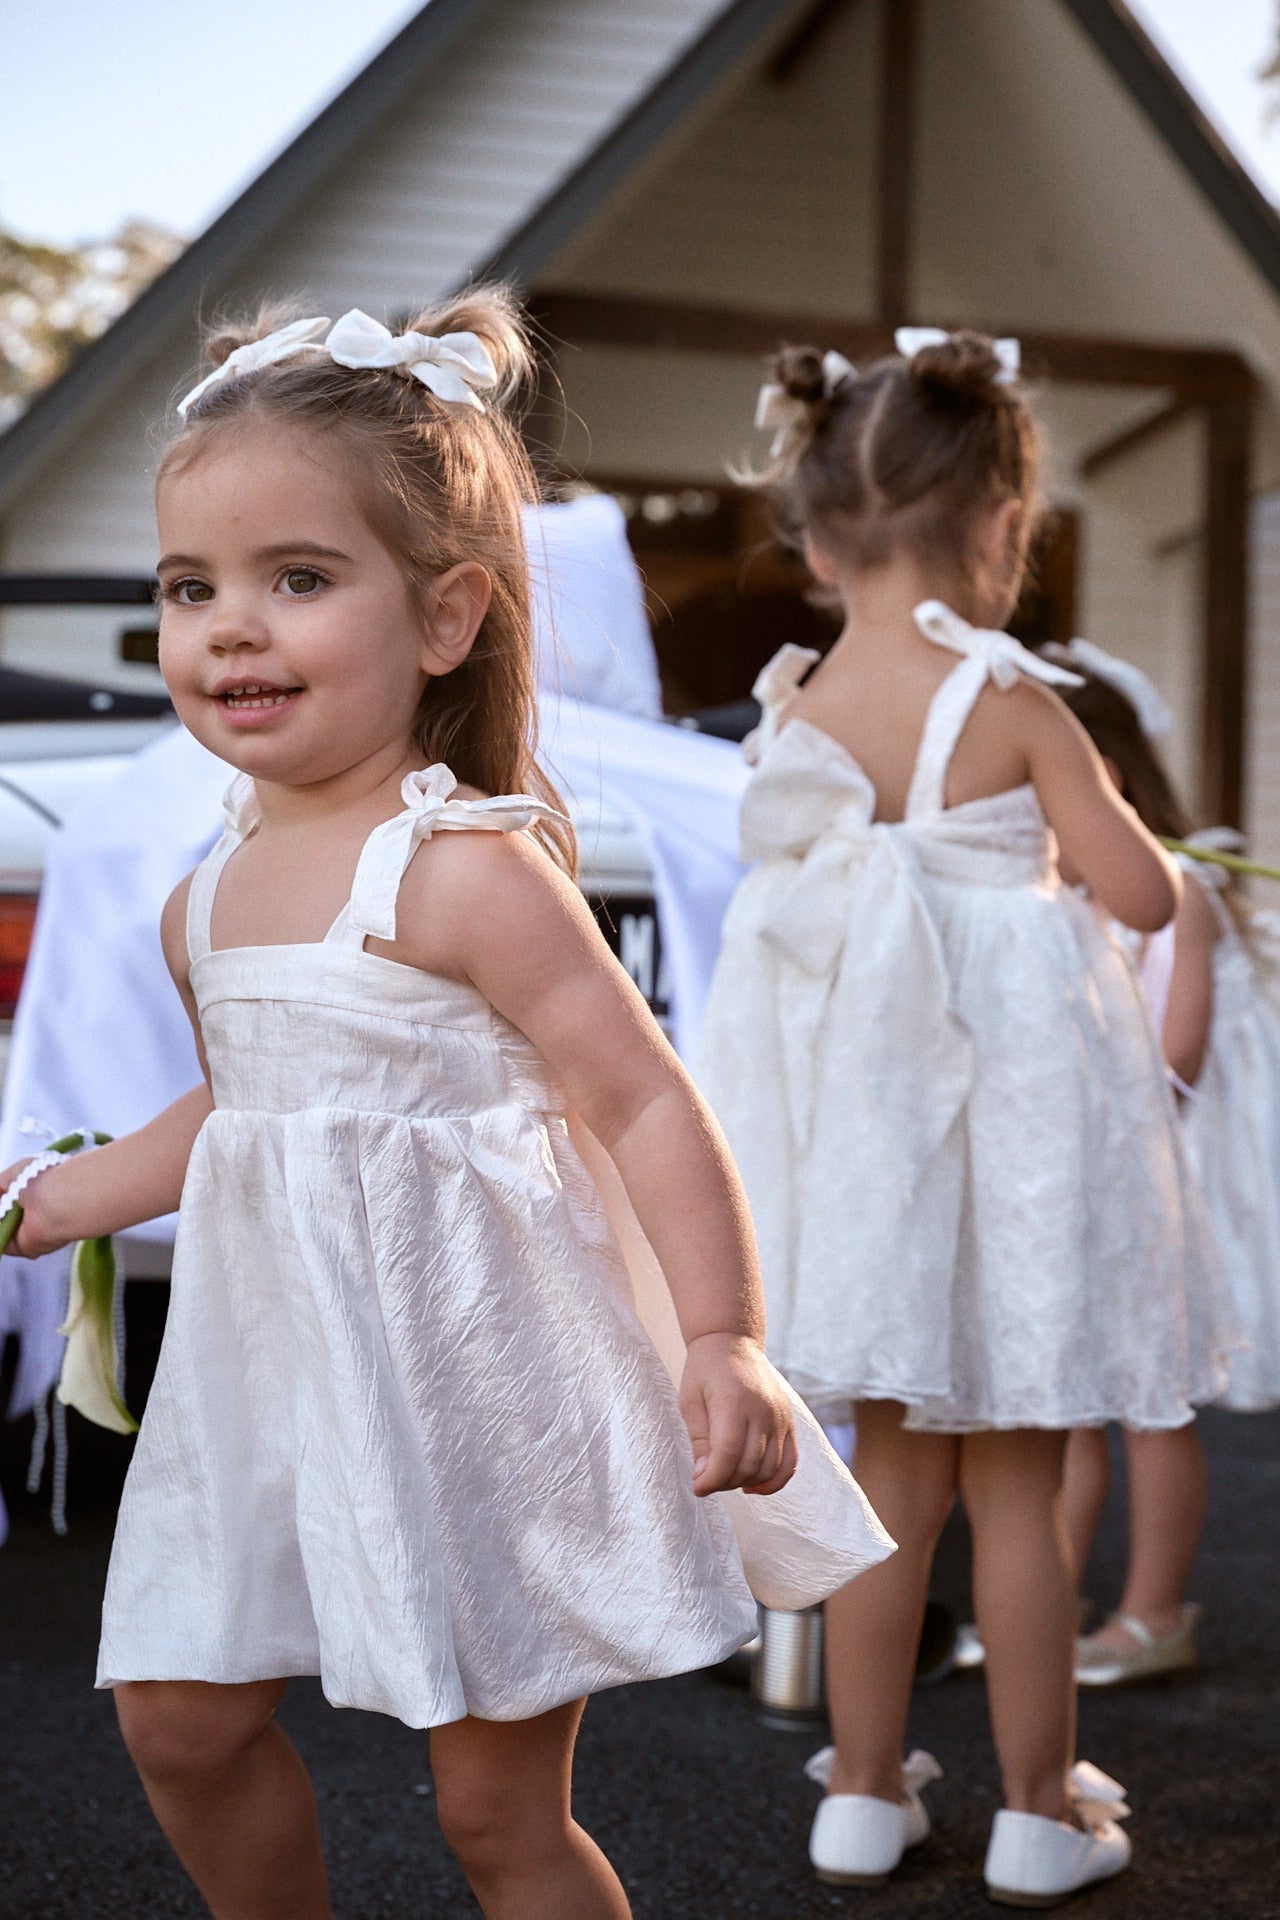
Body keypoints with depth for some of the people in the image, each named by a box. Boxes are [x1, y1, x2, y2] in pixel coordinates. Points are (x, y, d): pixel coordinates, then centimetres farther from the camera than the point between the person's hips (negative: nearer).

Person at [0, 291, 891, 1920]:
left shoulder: (462, 871, -18)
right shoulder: (210, 892, 6)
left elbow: (643, 1101, -18)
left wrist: (724, 1338, -25)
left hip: (464, 1378, -7)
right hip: (271, 1374, 7)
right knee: (180, 1715, 12)